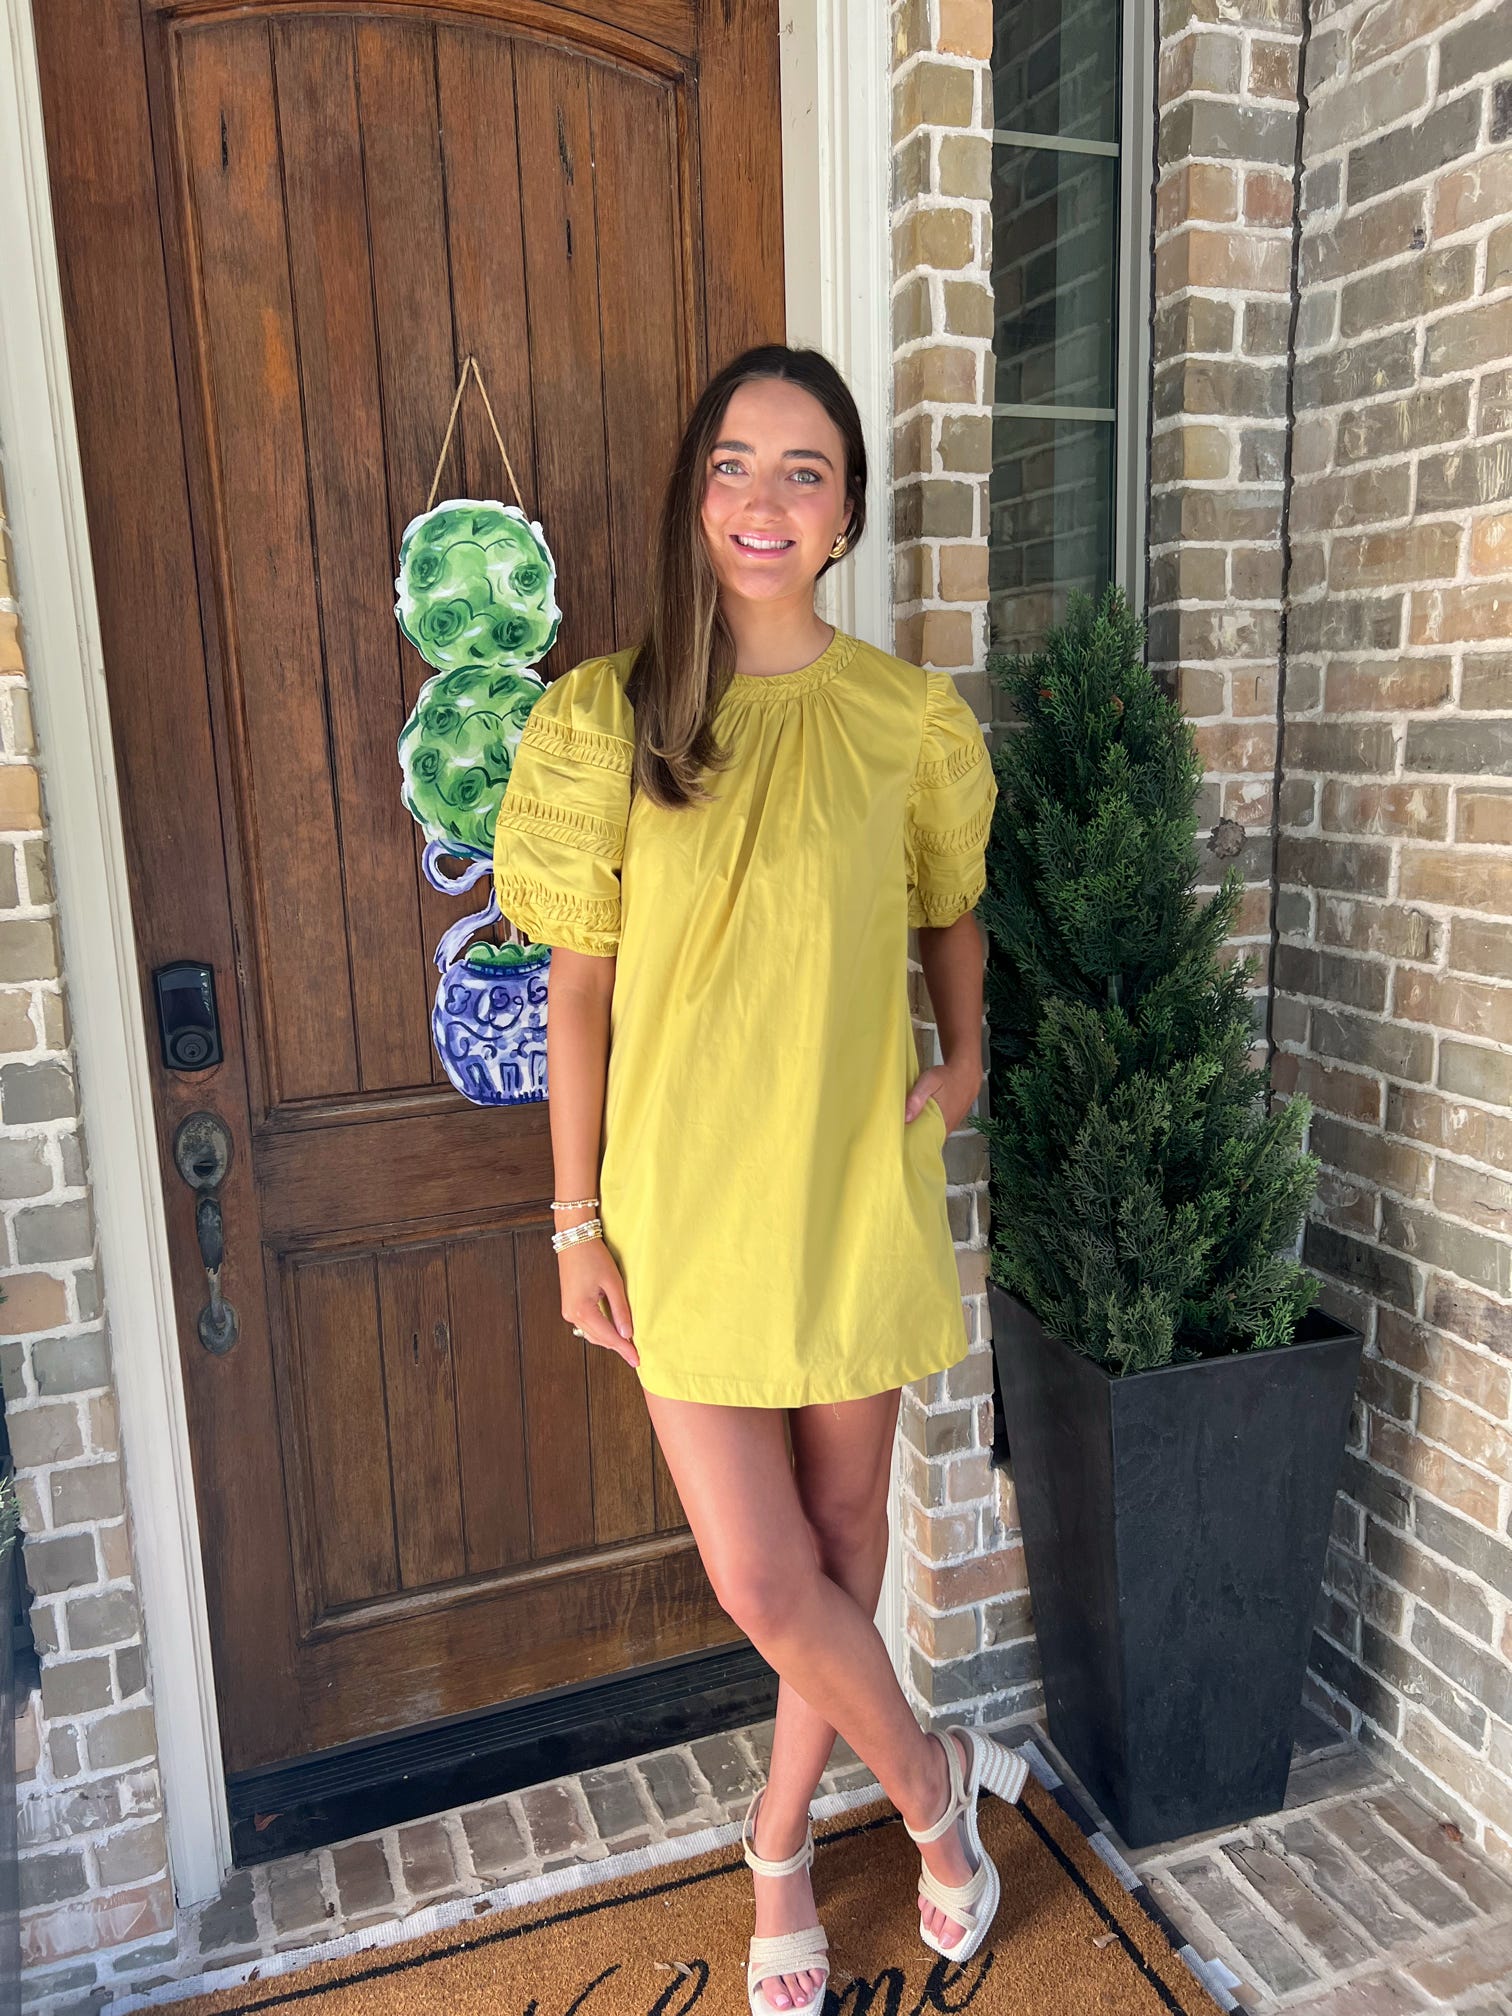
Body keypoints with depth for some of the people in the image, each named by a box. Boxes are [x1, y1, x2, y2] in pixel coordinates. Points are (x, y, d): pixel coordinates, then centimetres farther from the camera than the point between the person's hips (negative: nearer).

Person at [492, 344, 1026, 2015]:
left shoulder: (907, 719, -1)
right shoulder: (608, 720, -4)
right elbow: (579, 984, -2)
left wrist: (967, 1055, 0)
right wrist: (576, 1221, -1)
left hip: (857, 1190, 2)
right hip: (685, 1204, -1)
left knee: (842, 1536, 14)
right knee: (761, 1579, 1)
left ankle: (782, 1840, 42)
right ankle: (936, 1781, 33)